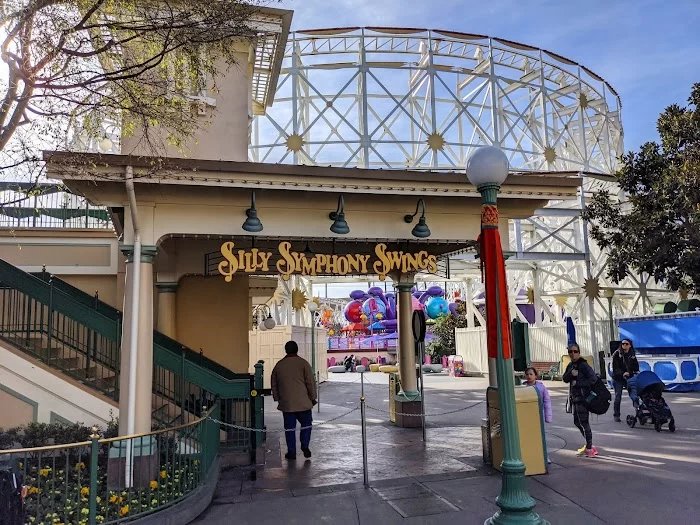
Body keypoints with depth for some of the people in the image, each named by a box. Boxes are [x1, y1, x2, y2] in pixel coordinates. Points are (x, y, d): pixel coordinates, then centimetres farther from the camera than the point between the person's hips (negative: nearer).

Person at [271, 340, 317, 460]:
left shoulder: (278, 365, 7)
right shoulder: (303, 363, -4)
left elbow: (274, 385, 14)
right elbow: (310, 382, -5)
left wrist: (278, 399, 23)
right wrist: (312, 397, 4)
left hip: (286, 403, 2)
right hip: (303, 402, -2)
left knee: (289, 427, 8)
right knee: (306, 423, 13)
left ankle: (291, 451, 11)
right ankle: (305, 445, 0)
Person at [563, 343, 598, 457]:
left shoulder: (583, 365, -12)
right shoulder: (570, 365, 12)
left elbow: (594, 379, -20)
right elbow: (565, 379, 5)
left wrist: (577, 383, -17)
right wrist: (571, 373, -15)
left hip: (582, 397, -9)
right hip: (574, 397, 9)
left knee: (583, 422, -5)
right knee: (577, 422, 15)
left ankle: (589, 447, 5)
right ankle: (588, 444, 28)